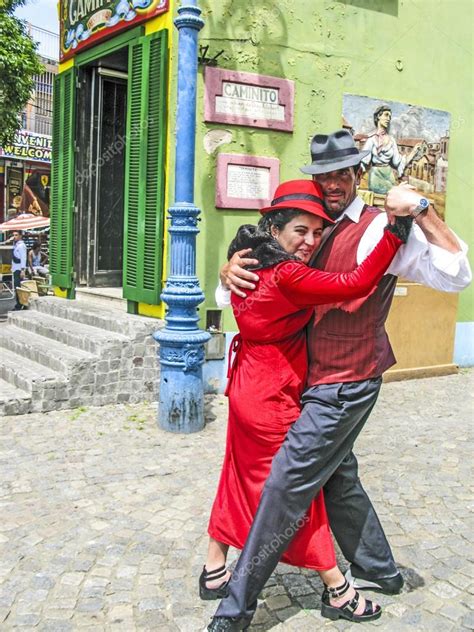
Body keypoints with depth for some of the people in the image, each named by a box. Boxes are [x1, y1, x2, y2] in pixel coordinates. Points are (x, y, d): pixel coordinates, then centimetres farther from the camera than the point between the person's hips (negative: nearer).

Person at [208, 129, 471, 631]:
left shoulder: (379, 229, -12)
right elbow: (248, 291, 13)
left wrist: (421, 211, -30)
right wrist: (229, 273, -9)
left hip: (344, 387, -8)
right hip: (318, 380, 8)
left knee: (285, 486, -5)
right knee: (336, 474, 22)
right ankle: (378, 569, 44)